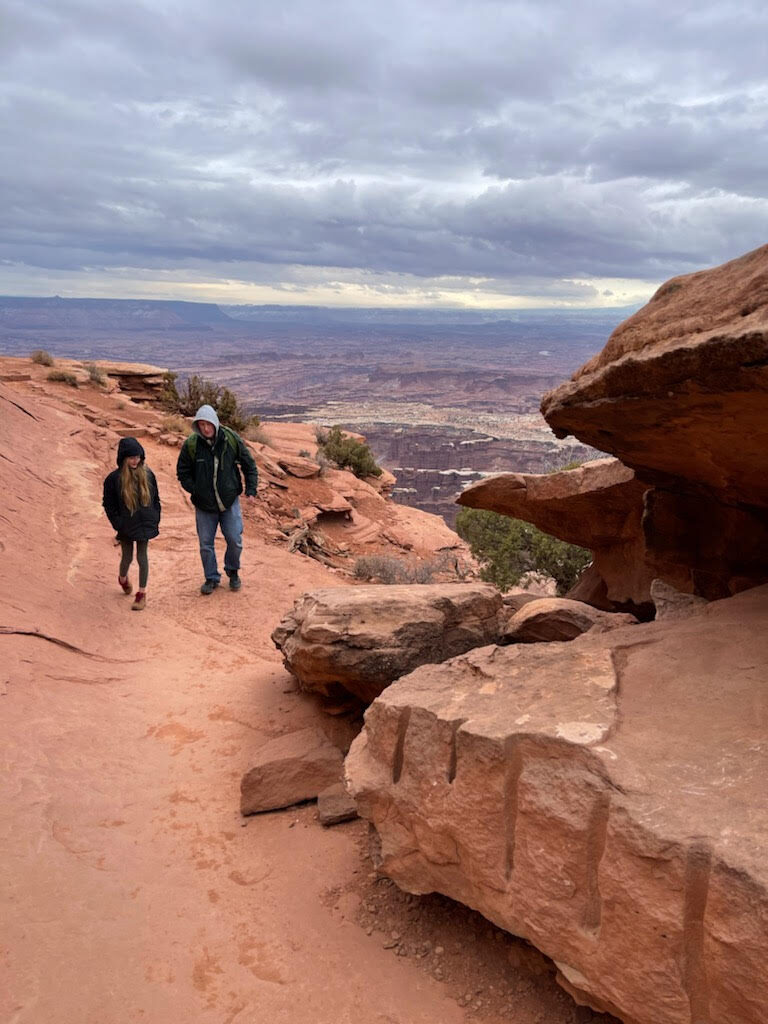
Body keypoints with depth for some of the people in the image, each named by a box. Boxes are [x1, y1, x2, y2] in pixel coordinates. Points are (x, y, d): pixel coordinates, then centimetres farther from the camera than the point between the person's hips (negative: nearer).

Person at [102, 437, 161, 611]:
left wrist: (156, 520, 4)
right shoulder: (114, 478, -10)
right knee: (127, 557, 12)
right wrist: (118, 524, -8)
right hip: (126, 527, -1)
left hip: (145, 524, 1)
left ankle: (142, 593, 15)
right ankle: (123, 578, 46)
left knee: (142, 557, 4)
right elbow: (108, 505, -4)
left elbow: (155, 498, 7)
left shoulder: (147, 474, -2)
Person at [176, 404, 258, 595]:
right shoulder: (191, 445, -11)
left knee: (235, 540, 1)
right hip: (204, 505, 0)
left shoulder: (232, 439, -10)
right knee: (206, 544, 8)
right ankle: (212, 578, 26)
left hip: (230, 501, 0)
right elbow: (182, 472, 2)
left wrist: (251, 490, -6)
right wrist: (195, 490, -9)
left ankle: (233, 571, 28)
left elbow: (249, 466, 2)